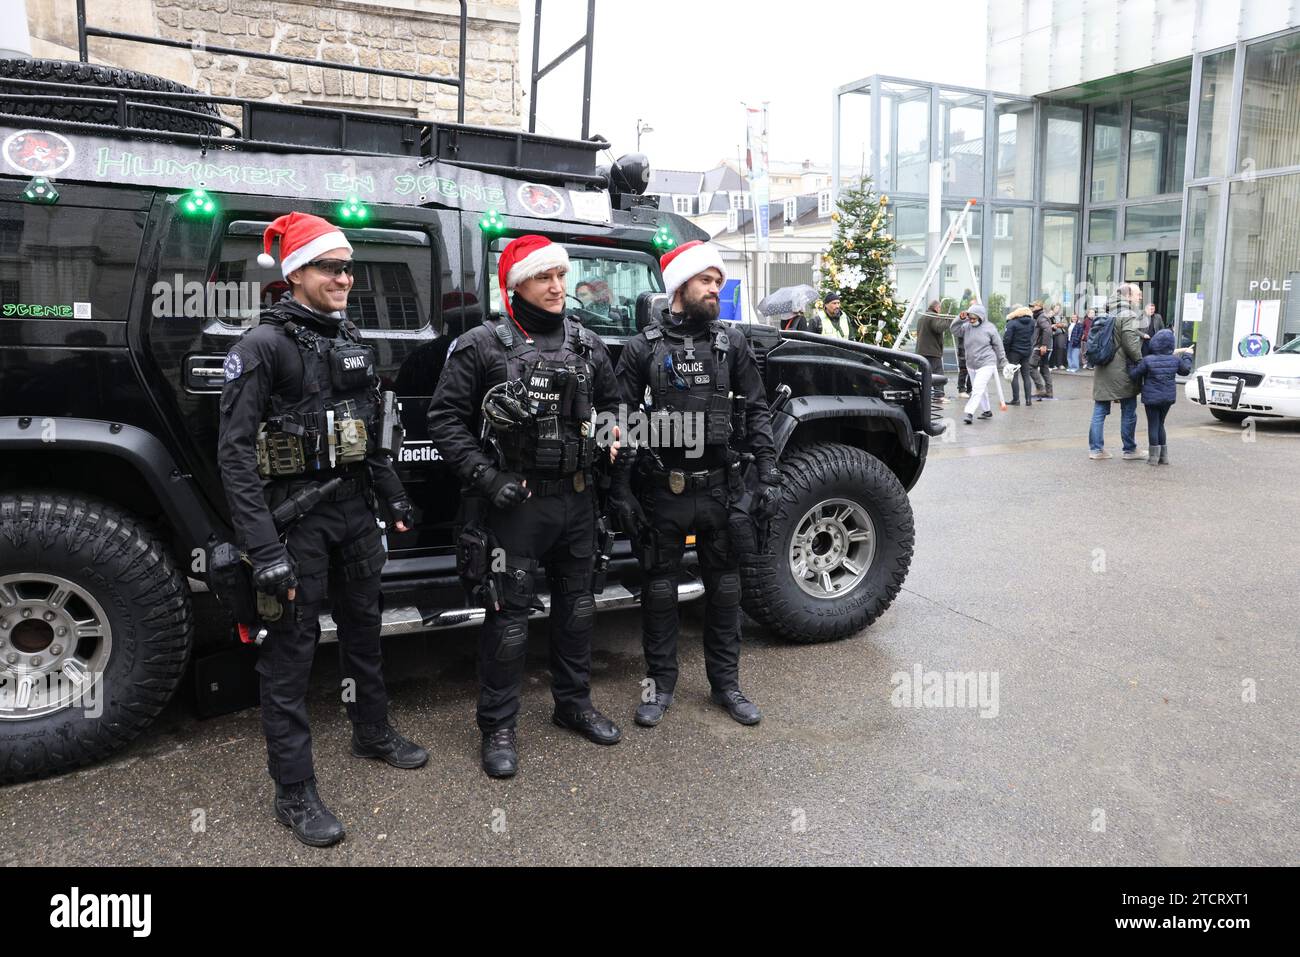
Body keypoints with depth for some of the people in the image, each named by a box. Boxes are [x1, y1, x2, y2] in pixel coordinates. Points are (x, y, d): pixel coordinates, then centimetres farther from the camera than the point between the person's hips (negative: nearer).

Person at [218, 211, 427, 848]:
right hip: (295, 514, -7)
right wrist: (263, 549, -23)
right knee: (291, 647, 2)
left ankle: (372, 733, 41)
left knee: (362, 626, 20)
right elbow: (235, 452, -17)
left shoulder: (352, 343, 11)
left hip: (354, 509, 7)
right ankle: (293, 793, 13)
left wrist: (393, 500, 15)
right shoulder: (263, 345, -12)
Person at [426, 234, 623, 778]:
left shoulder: (588, 345, 9)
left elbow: (610, 404, 22)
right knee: (509, 615, 1)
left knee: (577, 606, 16)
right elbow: (445, 418, -6)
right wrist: (483, 474, -15)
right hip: (515, 501, -5)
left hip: (576, 497, 5)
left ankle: (573, 703, 35)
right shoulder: (482, 345, -6)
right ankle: (498, 727, 16)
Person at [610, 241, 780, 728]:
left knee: (724, 588, 11)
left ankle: (726, 682, 26)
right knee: (660, 588, 8)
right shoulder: (642, 349, -2)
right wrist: (621, 491, -7)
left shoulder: (732, 344, 5)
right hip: (662, 491, -2)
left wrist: (768, 477, -2)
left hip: (720, 488, 2)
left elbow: (756, 412, 6)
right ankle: (660, 683, 24)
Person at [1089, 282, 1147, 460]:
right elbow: (1130, 342, -18)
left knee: (1100, 411, 7)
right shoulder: (1128, 316, -11)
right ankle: (1129, 450, 12)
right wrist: (1140, 361, -7)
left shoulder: (1110, 315, 15)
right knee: (1128, 412, 4)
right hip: (1121, 371, -7)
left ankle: (1096, 449, 8)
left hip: (1102, 371, 8)